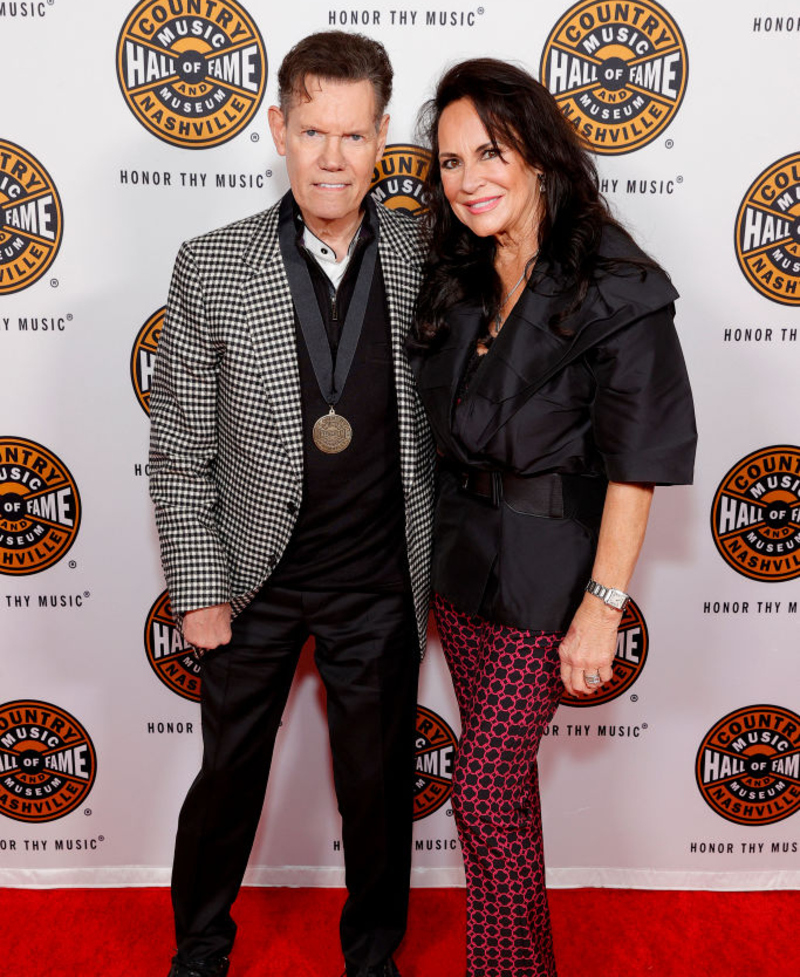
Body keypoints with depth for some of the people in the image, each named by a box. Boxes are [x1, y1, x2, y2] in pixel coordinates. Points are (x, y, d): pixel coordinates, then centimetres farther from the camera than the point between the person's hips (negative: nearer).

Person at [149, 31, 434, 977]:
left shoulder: (427, 258, -5)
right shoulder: (211, 268, -10)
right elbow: (178, 448, -5)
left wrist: (442, 553, 5)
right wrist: (198, 586, -5)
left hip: (378, 581, 1)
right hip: (255, 578, 0)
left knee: (378, 783, 16)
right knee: (226, 776, 17)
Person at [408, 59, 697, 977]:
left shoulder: (616, 290, -16)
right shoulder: (456, 280, 5)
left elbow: (636, 465, -16)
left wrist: (602, 608, -17)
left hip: (546, 568, -6)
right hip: (461, 552, 7)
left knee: (482, 789, 0)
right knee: (504, 772, 18)